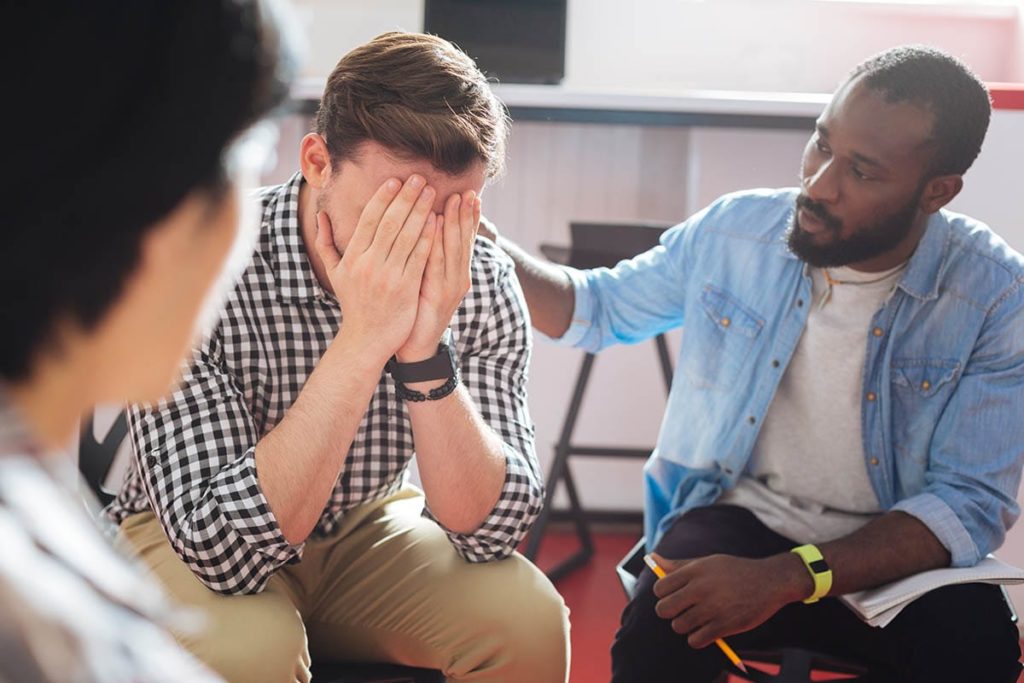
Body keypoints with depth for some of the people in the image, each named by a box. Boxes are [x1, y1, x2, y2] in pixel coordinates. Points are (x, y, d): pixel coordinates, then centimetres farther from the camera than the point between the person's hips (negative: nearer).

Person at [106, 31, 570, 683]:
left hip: (366, 529, 3)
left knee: (527, 619, -21)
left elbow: (491, 528, -20)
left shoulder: (481, 280, -17)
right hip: (187, 540, -3)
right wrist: (361, 340, -40)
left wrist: (425, 355, -35)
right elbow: (220, 546, -33)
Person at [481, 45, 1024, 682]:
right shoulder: (732, 230, -4)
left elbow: (970, 504, -18)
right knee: (660, 629, -31)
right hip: (741, 514, 1)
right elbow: (598, 307, 13)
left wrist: (786, 578, -32)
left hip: (896, 544, -1)